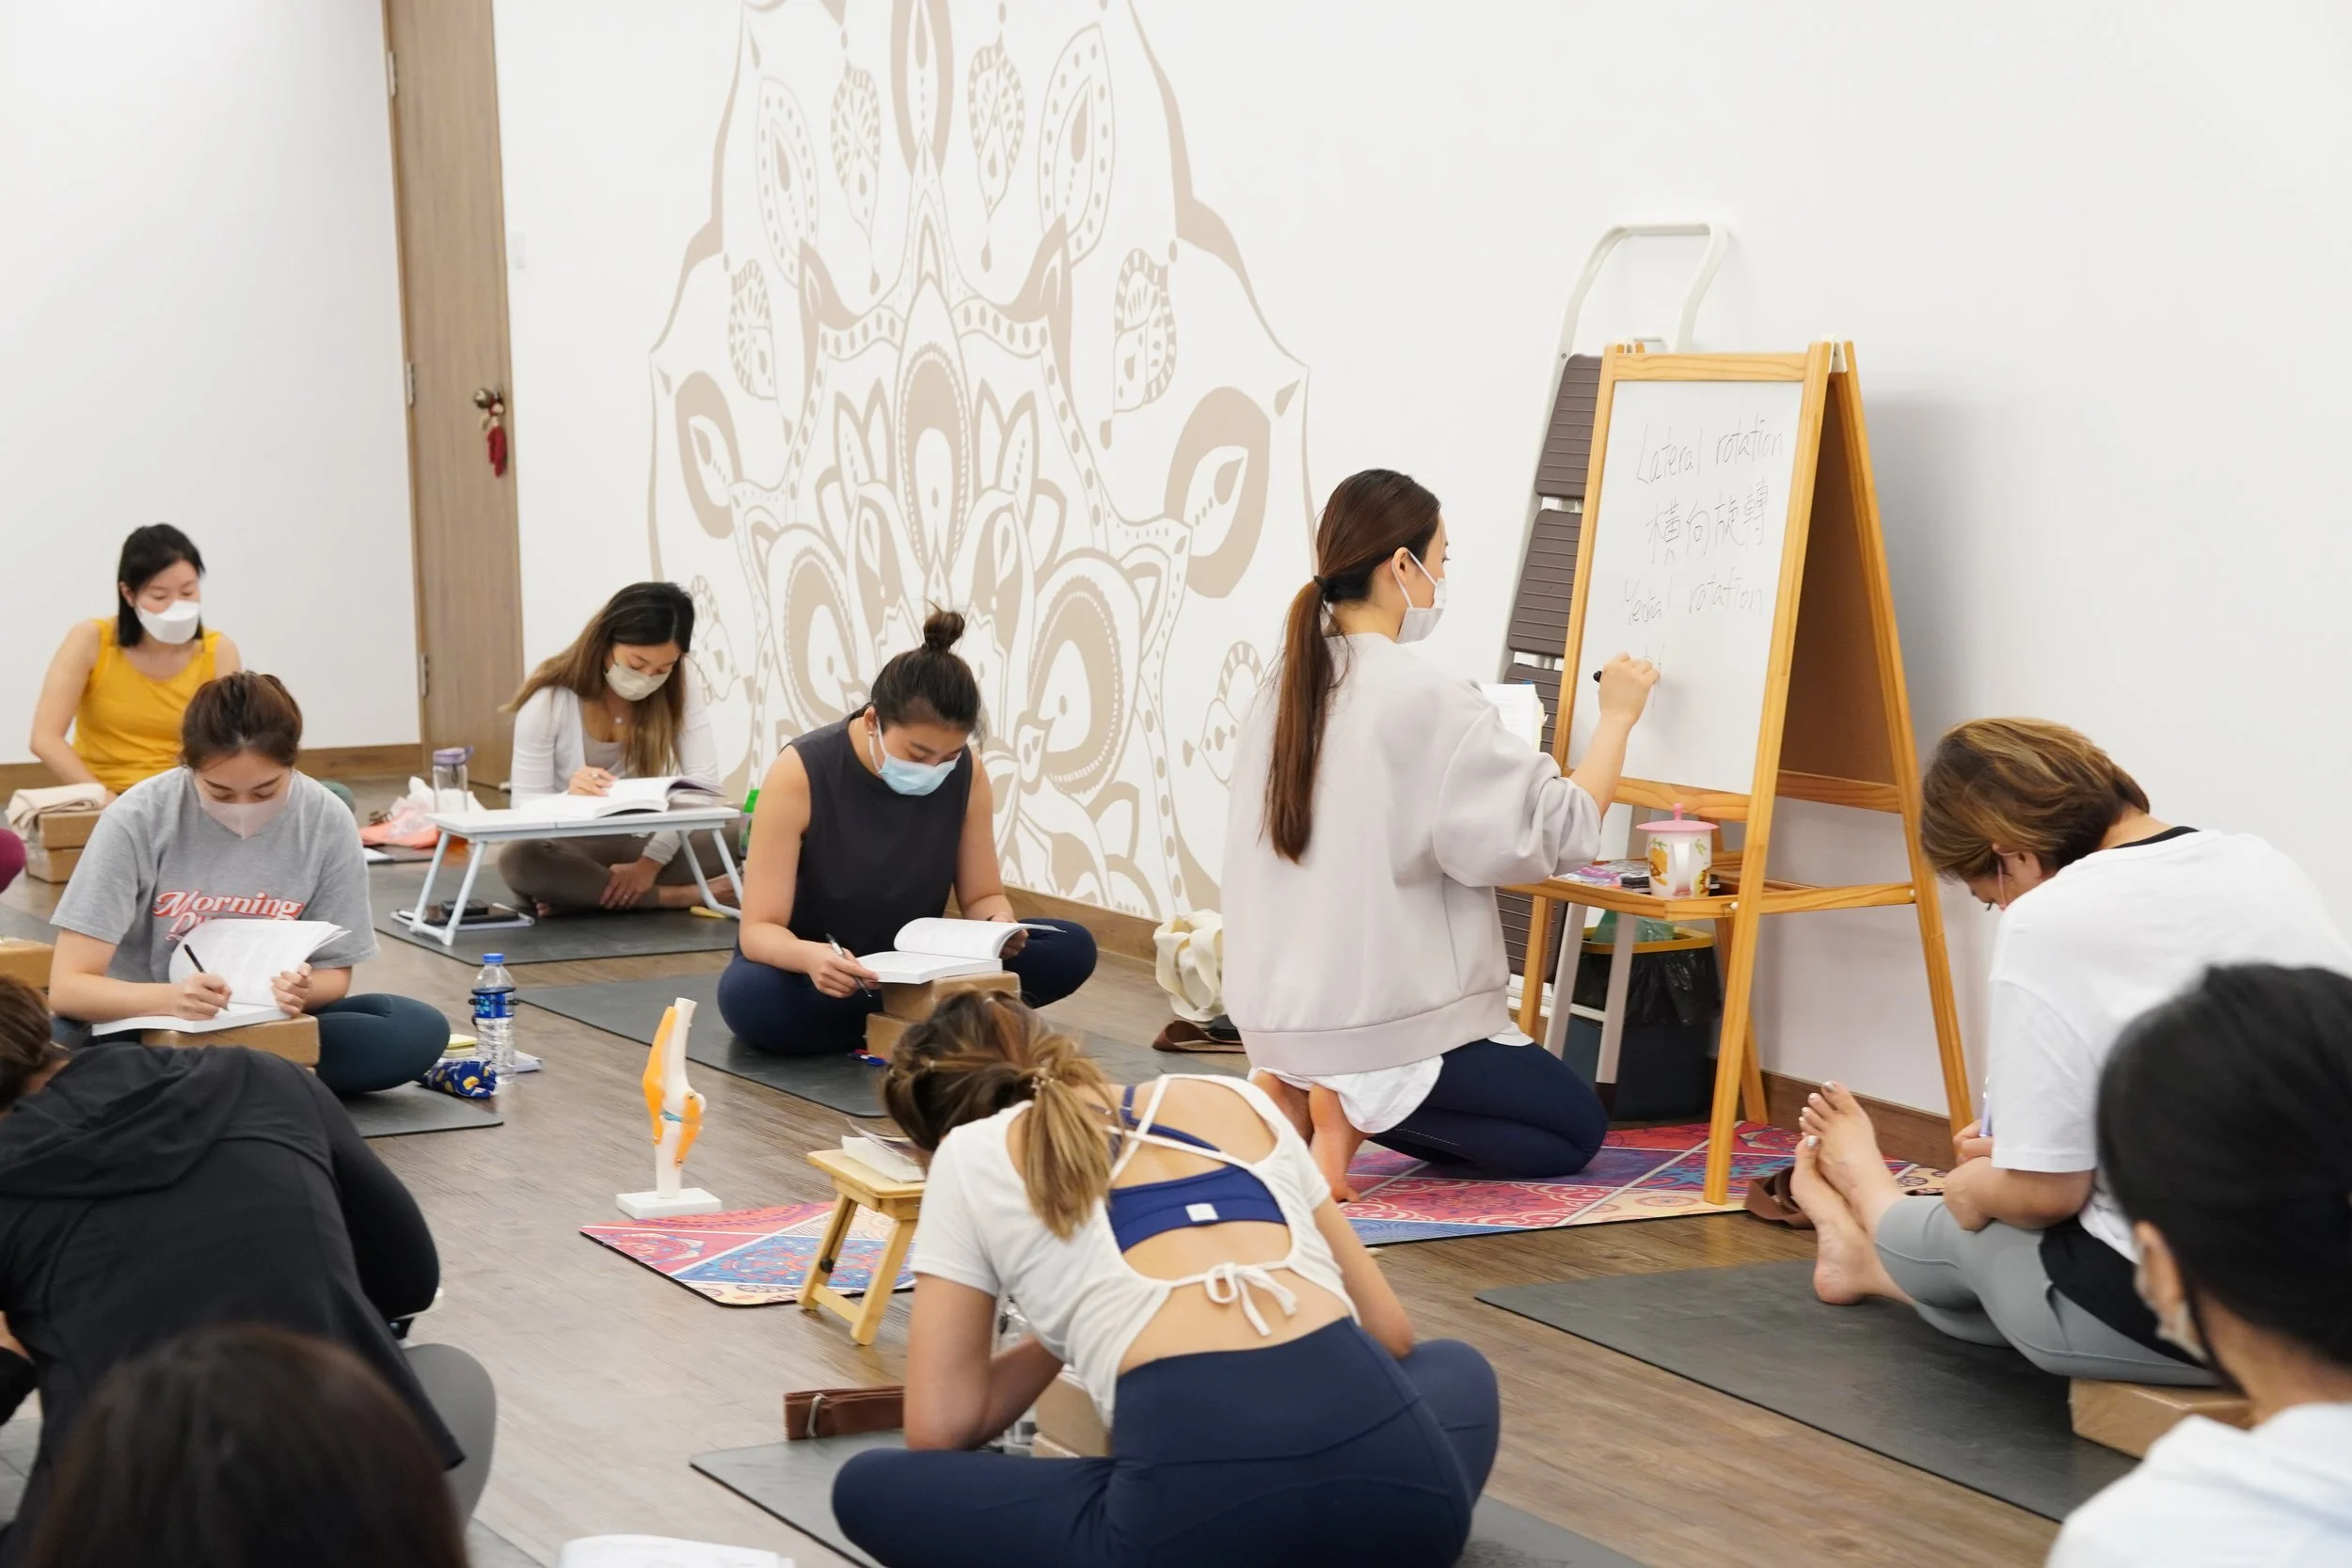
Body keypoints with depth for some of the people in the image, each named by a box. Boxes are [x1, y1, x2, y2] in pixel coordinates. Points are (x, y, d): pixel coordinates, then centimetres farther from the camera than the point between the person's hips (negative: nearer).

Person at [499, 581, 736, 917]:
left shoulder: (681, 688, -7)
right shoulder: (548, 701, -14)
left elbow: (703, 781, -14)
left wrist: (652, 861, -27)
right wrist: (570, 798, -38)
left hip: (643, 842, 2)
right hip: (574, 851, -1)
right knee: (521, 859, -39)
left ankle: (589, 894, -24)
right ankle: (680, 896, -30)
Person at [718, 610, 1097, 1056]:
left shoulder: (968, 774, -11)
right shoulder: (800, 774, -23)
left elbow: (982, 895, 0)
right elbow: (758, 930, -23)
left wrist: (999, 925, -26)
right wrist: (811, 956, -47)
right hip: (808, 971, -3)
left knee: (1072, 949, -16)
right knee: (750, 999, -40)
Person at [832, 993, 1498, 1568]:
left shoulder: (972, 1154, 19)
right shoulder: (1235, 1099, 28)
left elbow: (942, 1429, 17)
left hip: (1198, 1500, -3)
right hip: (1387, 1470, 4)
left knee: (870, 1487, 22)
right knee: (1453, 1365, 41)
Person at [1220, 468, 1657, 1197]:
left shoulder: (1283, 689, 4)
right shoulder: (1428, 700, -18)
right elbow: (1561, 829, -16)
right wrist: (1616, 717, -2)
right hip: (1387, 1020, -8)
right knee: (1576, 1126, 14)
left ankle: (1299, 1095, 5)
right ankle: (1359, 1107, -6)